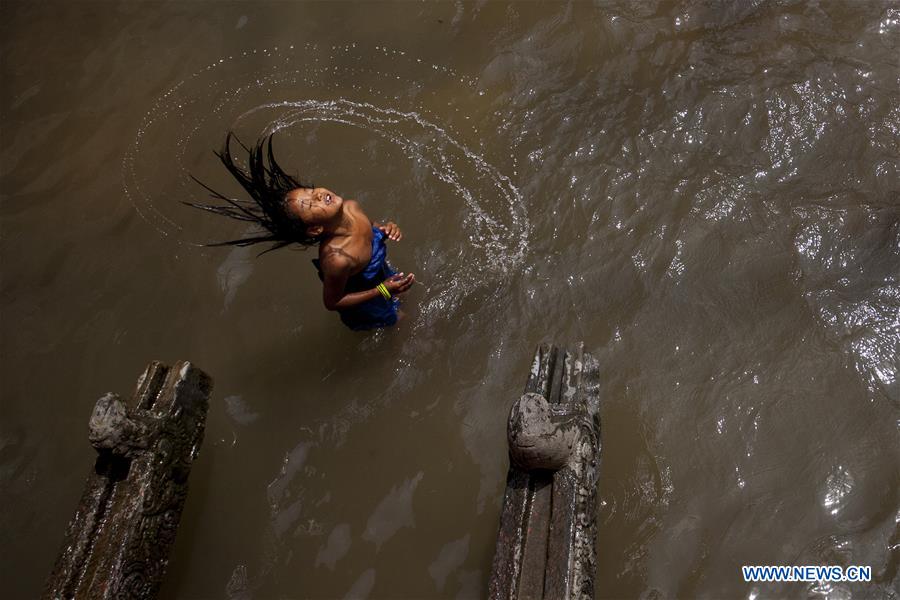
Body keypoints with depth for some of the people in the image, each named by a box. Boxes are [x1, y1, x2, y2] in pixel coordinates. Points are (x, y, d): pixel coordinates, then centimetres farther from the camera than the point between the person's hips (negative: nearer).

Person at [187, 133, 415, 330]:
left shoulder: (351, 206, -28)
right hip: (362, 298, -4)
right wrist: (383, 291, -30)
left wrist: (385, 229, -24)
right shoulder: (336, 259, -47)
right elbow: (332, 302, -28)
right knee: (385, 319, 30)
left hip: (379, 269, 4)